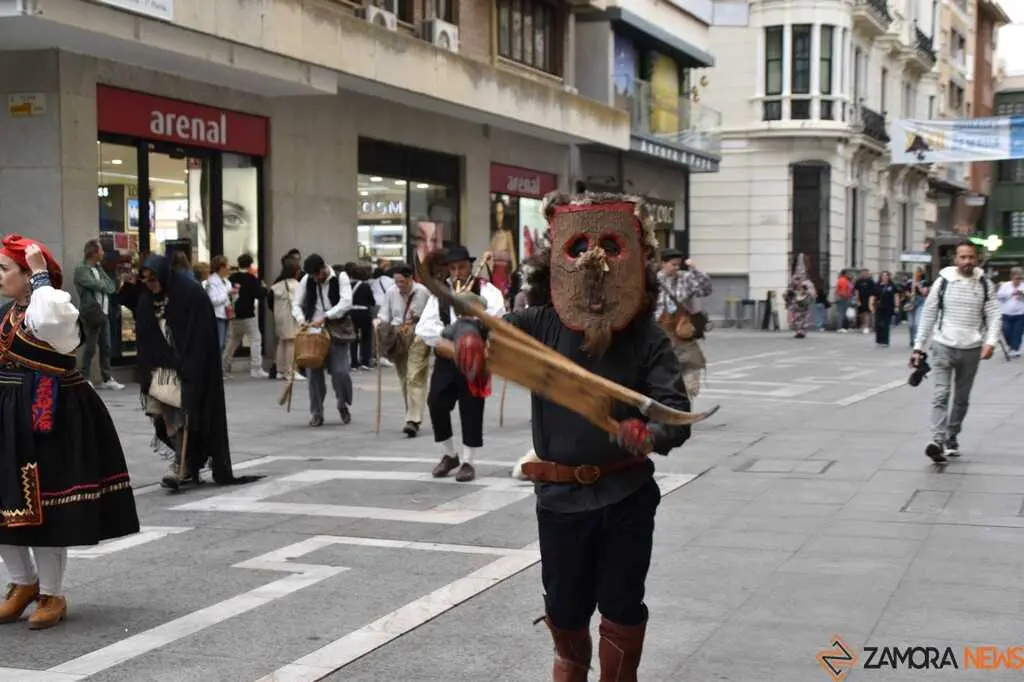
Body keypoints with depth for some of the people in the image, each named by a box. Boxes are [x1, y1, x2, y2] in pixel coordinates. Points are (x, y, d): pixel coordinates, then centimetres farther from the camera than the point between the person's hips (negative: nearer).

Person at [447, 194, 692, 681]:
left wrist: (653, 434, -43)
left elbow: (675, 411, -19)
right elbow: (477, 326, -7)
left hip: (625, 495, -2)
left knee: (622, 609, 12)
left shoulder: (647, 339, -12)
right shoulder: (540, 325, -8)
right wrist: (468, 336, -33)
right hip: (560, 495, 2)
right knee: (565, 608, 20)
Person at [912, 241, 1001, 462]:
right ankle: (937, 440, -23)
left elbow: (994, 315, 0)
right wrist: (918, 347, 3)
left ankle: (952, 439, 23)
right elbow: (928, 315, 4)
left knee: (962, 398, 11)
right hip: (943, 345, -2)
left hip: (971, 349, 2)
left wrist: (991, 341, -17)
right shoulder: (943, 281, -1)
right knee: (940, 394, -14)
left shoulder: (984, 284, 3)